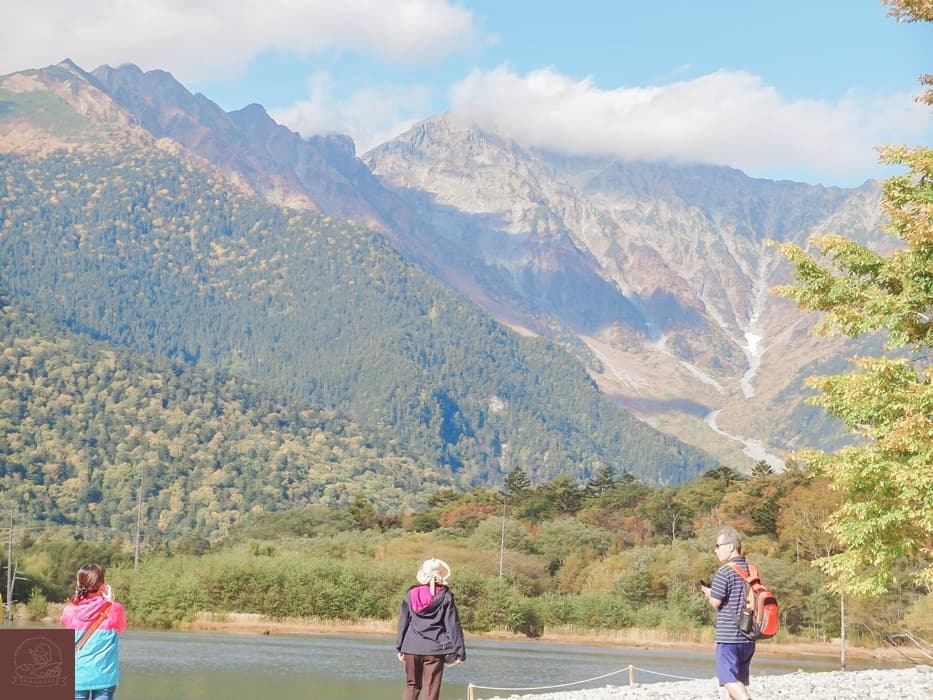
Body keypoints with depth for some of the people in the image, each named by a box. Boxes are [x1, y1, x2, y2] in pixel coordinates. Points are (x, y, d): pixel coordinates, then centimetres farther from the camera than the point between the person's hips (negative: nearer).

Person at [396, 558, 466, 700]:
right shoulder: (445, 596, -3)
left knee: (412, 685, 17)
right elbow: (453, 625, -4)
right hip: (435, 649, -2)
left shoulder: (411, 594, 4)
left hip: (412, 648, 2)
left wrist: (400, 648, 16)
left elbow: (403, 622, 9)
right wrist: (459, 651, -1)